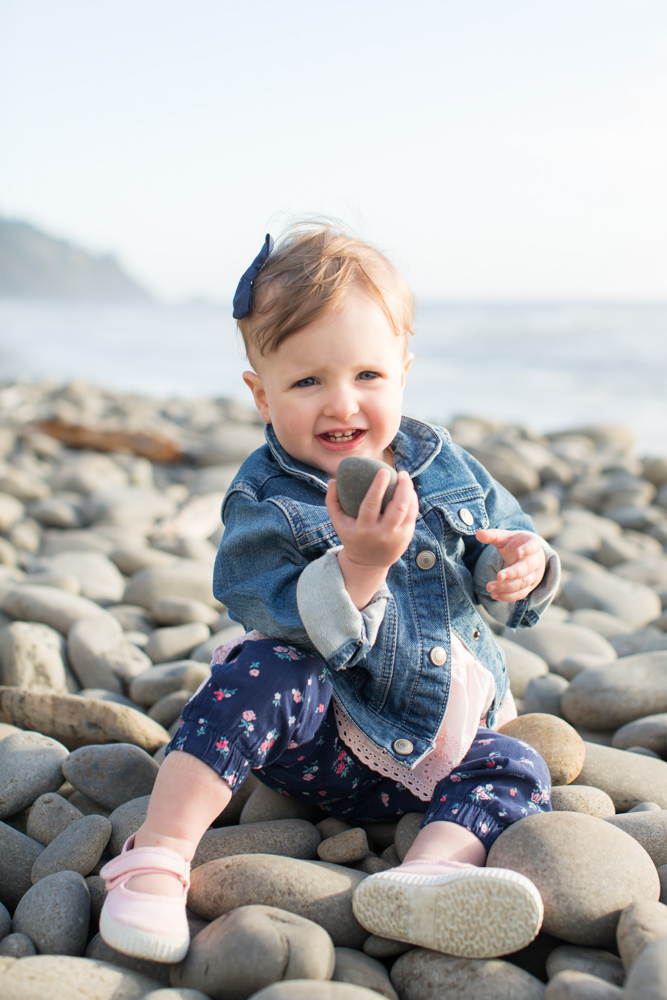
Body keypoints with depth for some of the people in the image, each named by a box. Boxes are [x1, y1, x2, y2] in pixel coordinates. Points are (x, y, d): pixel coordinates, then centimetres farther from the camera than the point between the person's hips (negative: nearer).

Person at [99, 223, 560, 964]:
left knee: (514, 771, -17)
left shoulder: (443, 465, 0)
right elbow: (309, 632, -26)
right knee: (266, 673, -31)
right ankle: (159, 854, -29)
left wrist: (521, 565, -14)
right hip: (320, 739, -4)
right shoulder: (264, 503, -13)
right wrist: (361, 563, -43)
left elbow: (499, 536, 10)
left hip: (439, 746, 5)